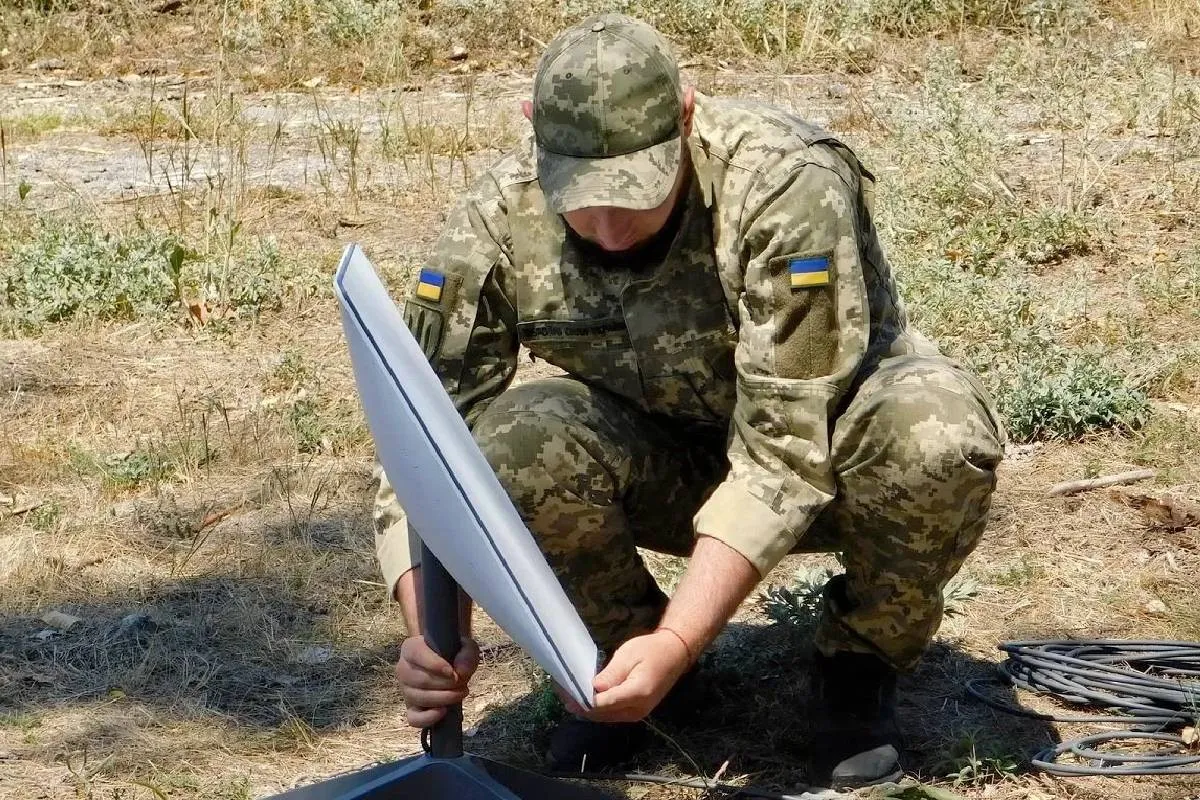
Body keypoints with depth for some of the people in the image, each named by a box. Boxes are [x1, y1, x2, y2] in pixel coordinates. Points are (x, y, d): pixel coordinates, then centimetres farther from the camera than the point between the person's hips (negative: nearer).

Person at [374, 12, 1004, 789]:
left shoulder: (788, 186, -33)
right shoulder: (497, 221, -22)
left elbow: (786, 454, -34)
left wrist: (676, 644, -42)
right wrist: (430, 637, -35)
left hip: (829, 429, -2)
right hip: (665, 456, 2)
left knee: (939, 438, -37)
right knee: (507, 447, -30)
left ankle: (861, 660, -5)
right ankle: (624, 646, 1)